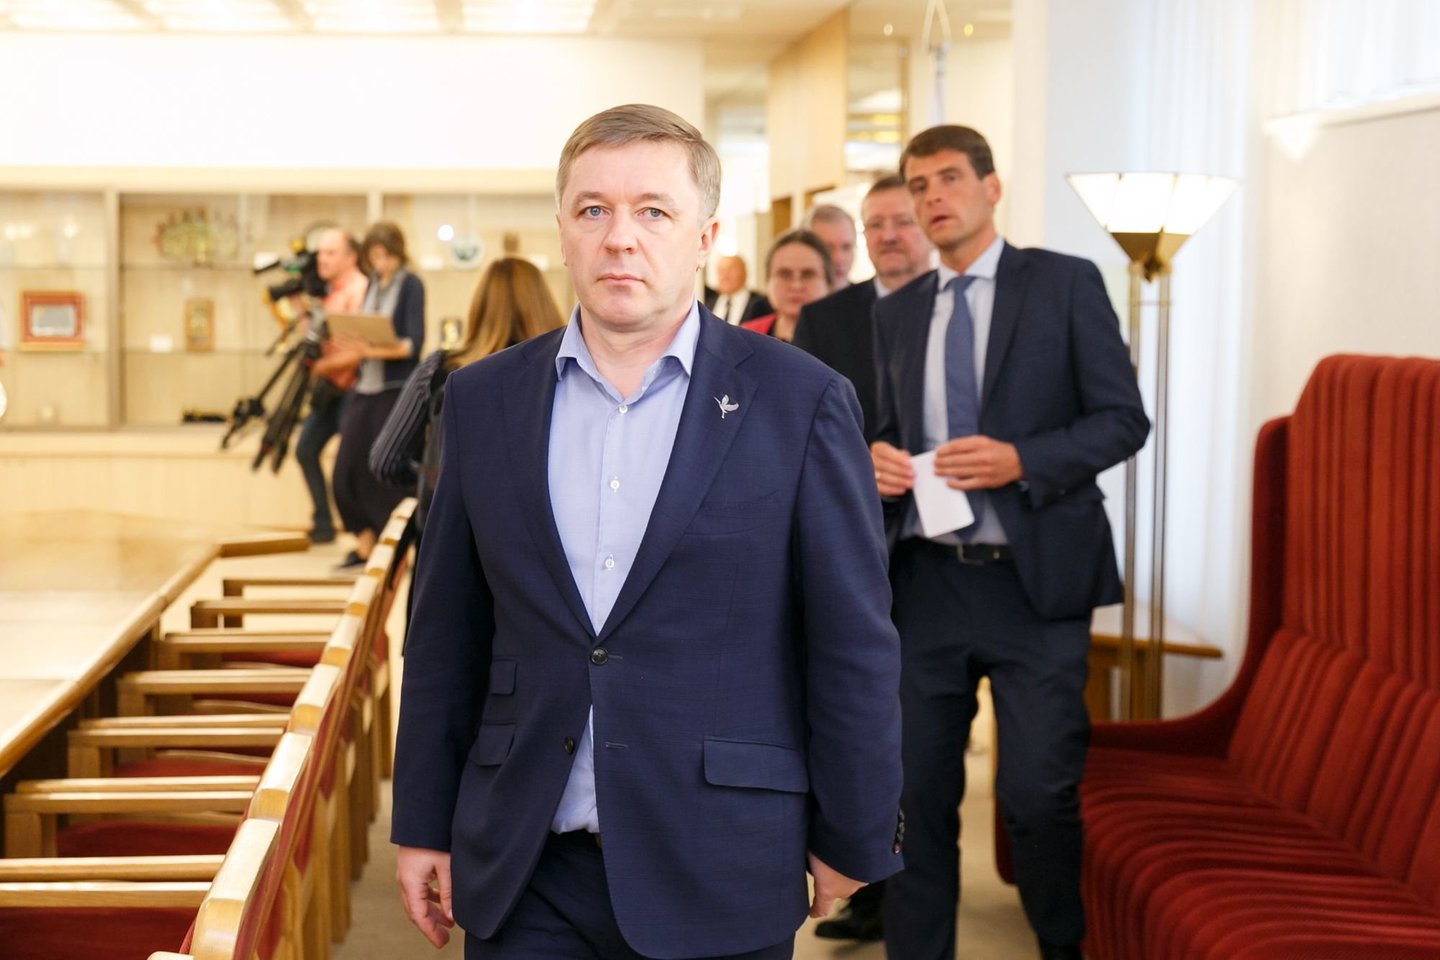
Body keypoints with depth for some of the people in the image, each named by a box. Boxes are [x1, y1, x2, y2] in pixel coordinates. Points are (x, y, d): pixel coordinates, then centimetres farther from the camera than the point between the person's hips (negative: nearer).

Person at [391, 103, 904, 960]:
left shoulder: (800, 401, -5)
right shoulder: (484, 400, 5)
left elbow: (854, 643, -3)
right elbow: (448, 632, 9)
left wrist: (852, 840, -1)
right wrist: (425, 823, 9)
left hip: (718, 883, -2)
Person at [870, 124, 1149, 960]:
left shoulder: (1066, 283, 0)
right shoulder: (897, 313, 13)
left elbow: (1123, 418, -4)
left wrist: (1020, 460, -17)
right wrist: (879, 462, -3)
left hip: (1035, 580, -4)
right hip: (926, 581, 4)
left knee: (1039, 791, -2)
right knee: (918, 791, 6)